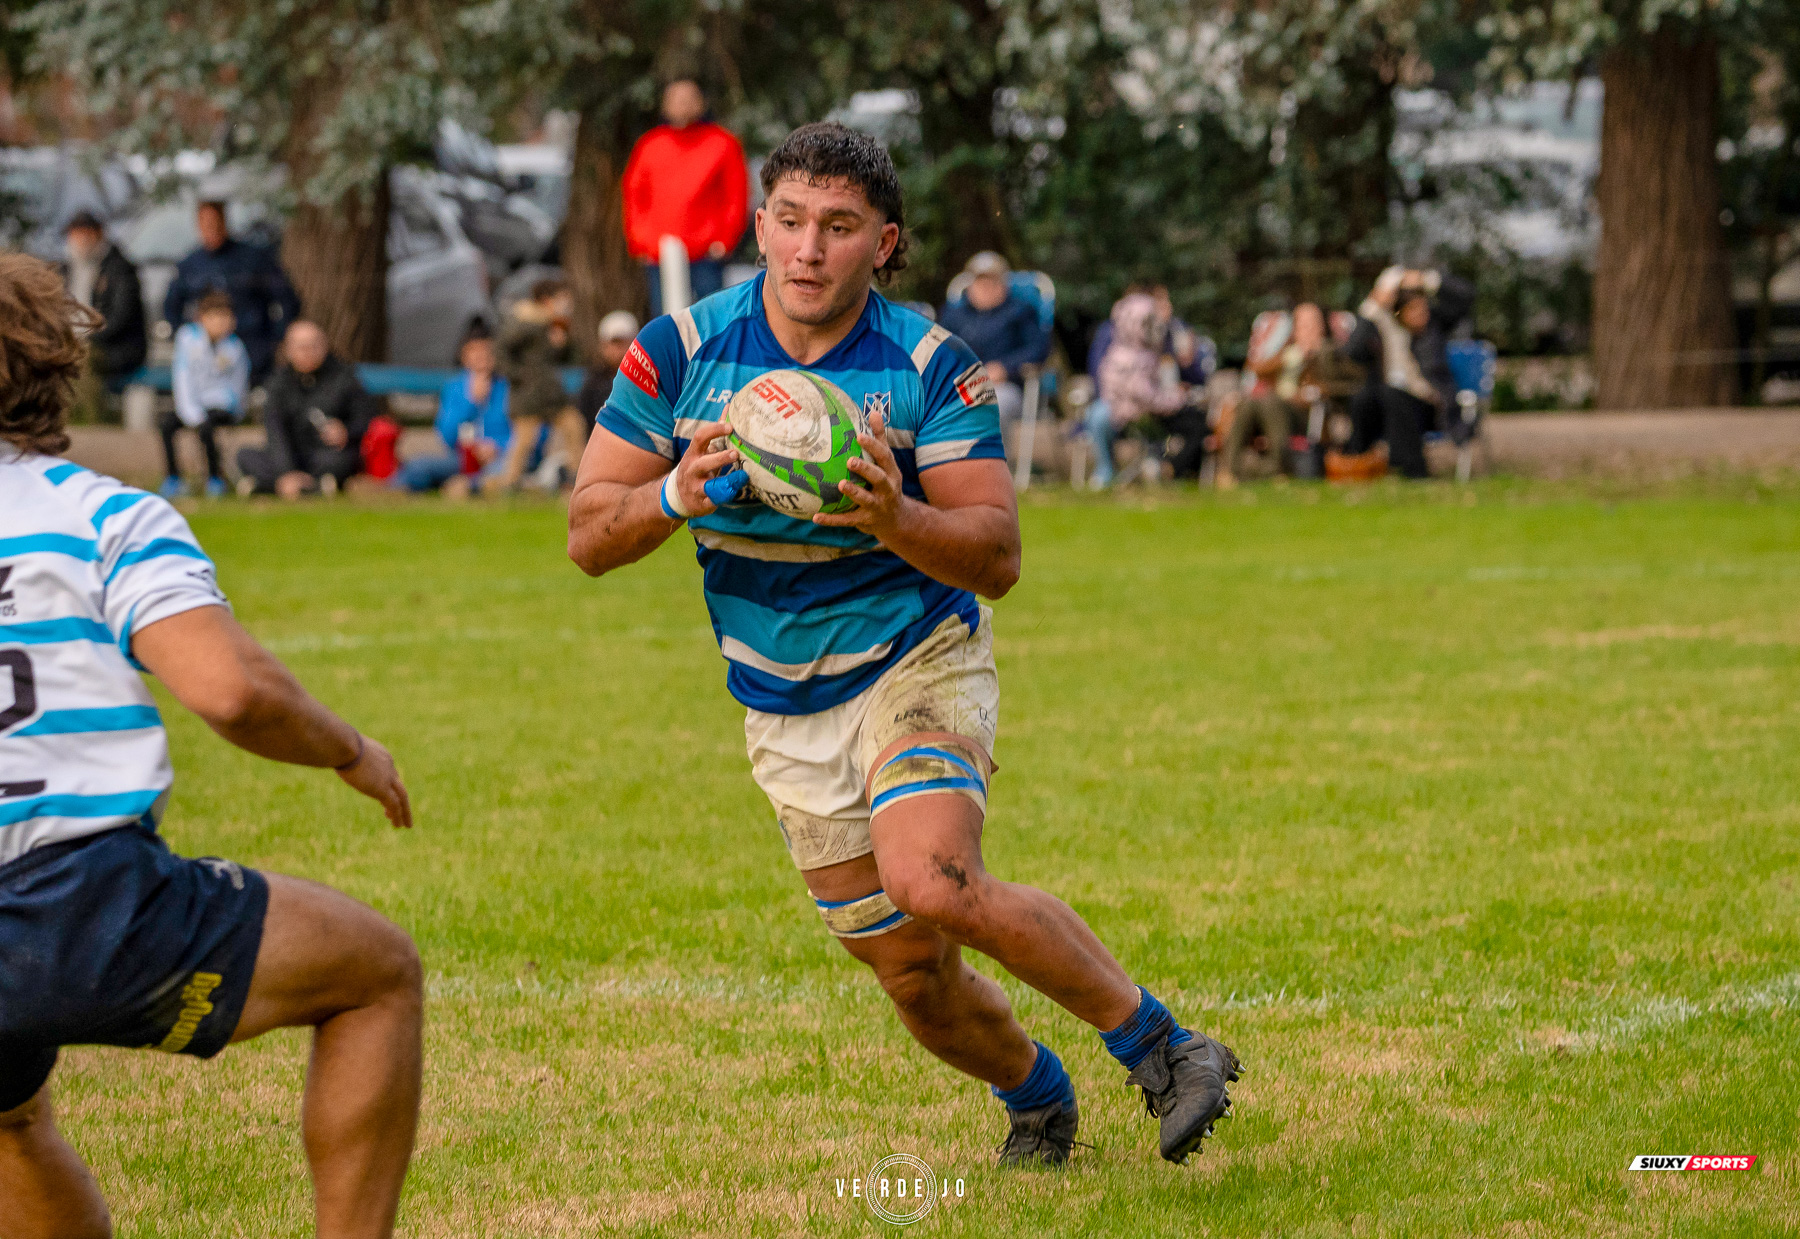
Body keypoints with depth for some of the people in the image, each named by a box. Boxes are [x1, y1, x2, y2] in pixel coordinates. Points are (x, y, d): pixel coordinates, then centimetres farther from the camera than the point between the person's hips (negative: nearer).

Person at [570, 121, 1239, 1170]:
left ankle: (1162, 1046, -14)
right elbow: (589, 538, -7)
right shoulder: (681, 352, -10)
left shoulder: (932, 366, -15)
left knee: (935, 885, -30)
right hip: (784, 711, 3)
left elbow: (997, 555, -16)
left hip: (920, 661, -3)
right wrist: (676, 496, -28)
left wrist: (897, 519, -35)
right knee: (912, 974, 5)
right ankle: (1039, 1100, 35)